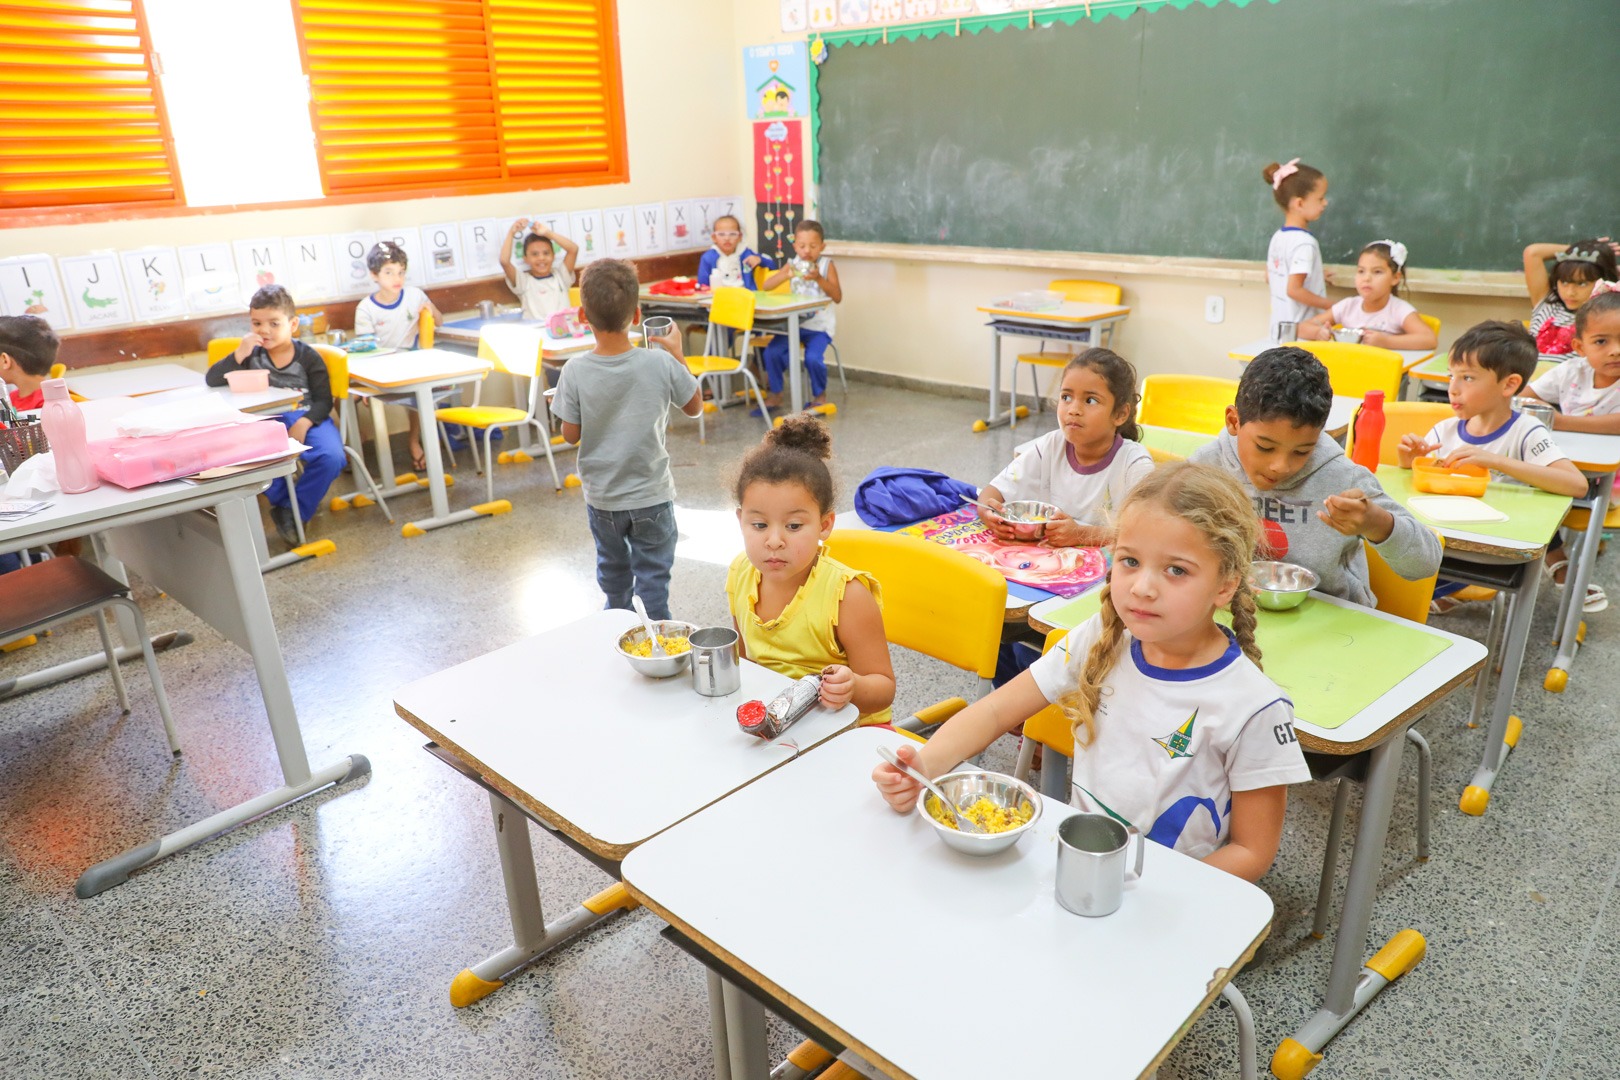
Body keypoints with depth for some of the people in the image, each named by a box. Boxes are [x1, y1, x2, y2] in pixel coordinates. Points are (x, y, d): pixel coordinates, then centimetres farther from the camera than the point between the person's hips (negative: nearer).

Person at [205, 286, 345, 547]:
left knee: (331, 458, -32)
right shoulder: (252, 355, 8)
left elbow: (323, 400, -3)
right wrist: (240, 354, -13)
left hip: (307, 417, -1)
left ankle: (294, 510, -9)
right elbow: (212, 380, 2)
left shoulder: (308, 357, 1)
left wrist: (303, 424, -22)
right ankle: (283, 501, -6)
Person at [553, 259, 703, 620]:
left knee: (612, 565, 26)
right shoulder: (661, 364, -18)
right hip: (651, 495, -2)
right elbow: (694, 406, -2)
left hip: (601, 496, 2)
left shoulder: (575, 372, -18)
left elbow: (571, 435, -9)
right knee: (652, 574, 10)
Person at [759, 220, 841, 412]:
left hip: (819, 324, -3)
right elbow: (766, 286, -1)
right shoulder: (793, 264, 7)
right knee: (772, 352, -18)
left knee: (813, 357, -27)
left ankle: (820, 395, 3)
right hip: (794, 322, 3)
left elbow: (837, 297, -9)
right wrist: (786, 274, -17)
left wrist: (819, 279, -20)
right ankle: (775, 394, 4)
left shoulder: (827, 265, -1)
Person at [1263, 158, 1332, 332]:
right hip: (1300, 330, -9)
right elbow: (1294, 290, -24)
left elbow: (1270, 278, 17)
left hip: (1280, 327, 9)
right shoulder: (1305, 243, -19)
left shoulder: (1278, 236, 7)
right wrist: (1330, 305, -14)